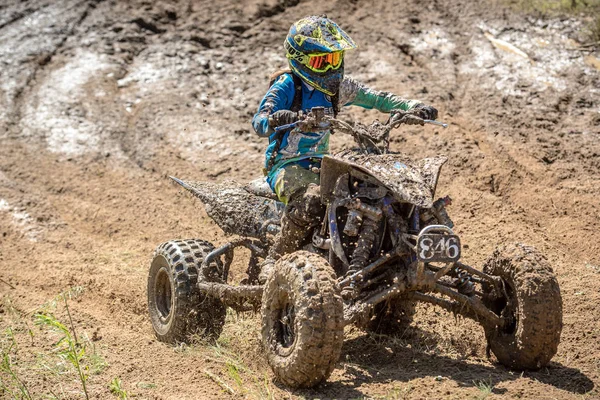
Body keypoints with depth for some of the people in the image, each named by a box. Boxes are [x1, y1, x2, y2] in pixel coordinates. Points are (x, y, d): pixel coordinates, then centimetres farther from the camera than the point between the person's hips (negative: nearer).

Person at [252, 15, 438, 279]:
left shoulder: (338, 86, 10)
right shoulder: (286, 86, -10)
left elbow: (376, 98, 11)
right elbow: (258, 121, -24)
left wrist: (412, 107, -5)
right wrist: (275, 119, -49)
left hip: (320, 165, 7)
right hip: (287, 166, -7)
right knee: (311, 199, -39)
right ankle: (274, 262, -27)